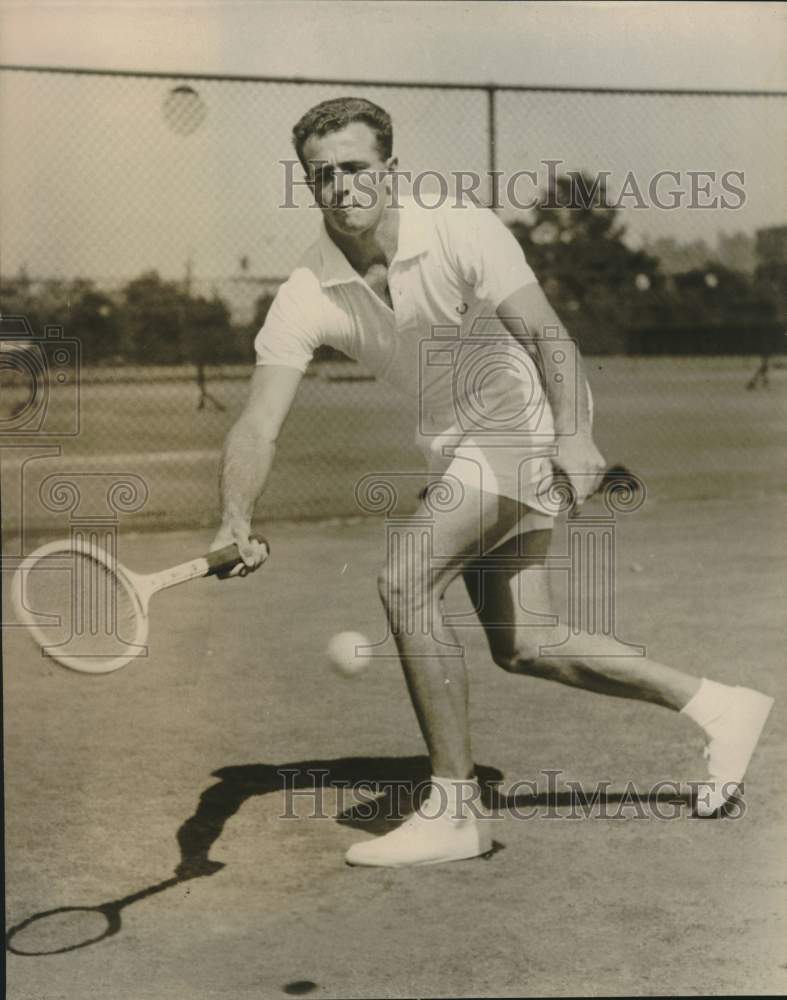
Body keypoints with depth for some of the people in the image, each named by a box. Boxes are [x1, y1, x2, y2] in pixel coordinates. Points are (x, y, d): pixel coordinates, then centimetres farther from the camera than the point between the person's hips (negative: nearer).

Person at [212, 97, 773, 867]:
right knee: (520, 647, 9)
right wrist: (235, 518, -36)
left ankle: (453, 810, -13)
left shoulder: (464, 232, -18)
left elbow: (546, 334, -18)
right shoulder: (304, 297, -10)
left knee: (404, 582, -22)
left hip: (525, 421, -6)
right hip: (455, 448, 7)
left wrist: (573, 434, -35)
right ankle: (716, 707, 24)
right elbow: (259, 424, -18)